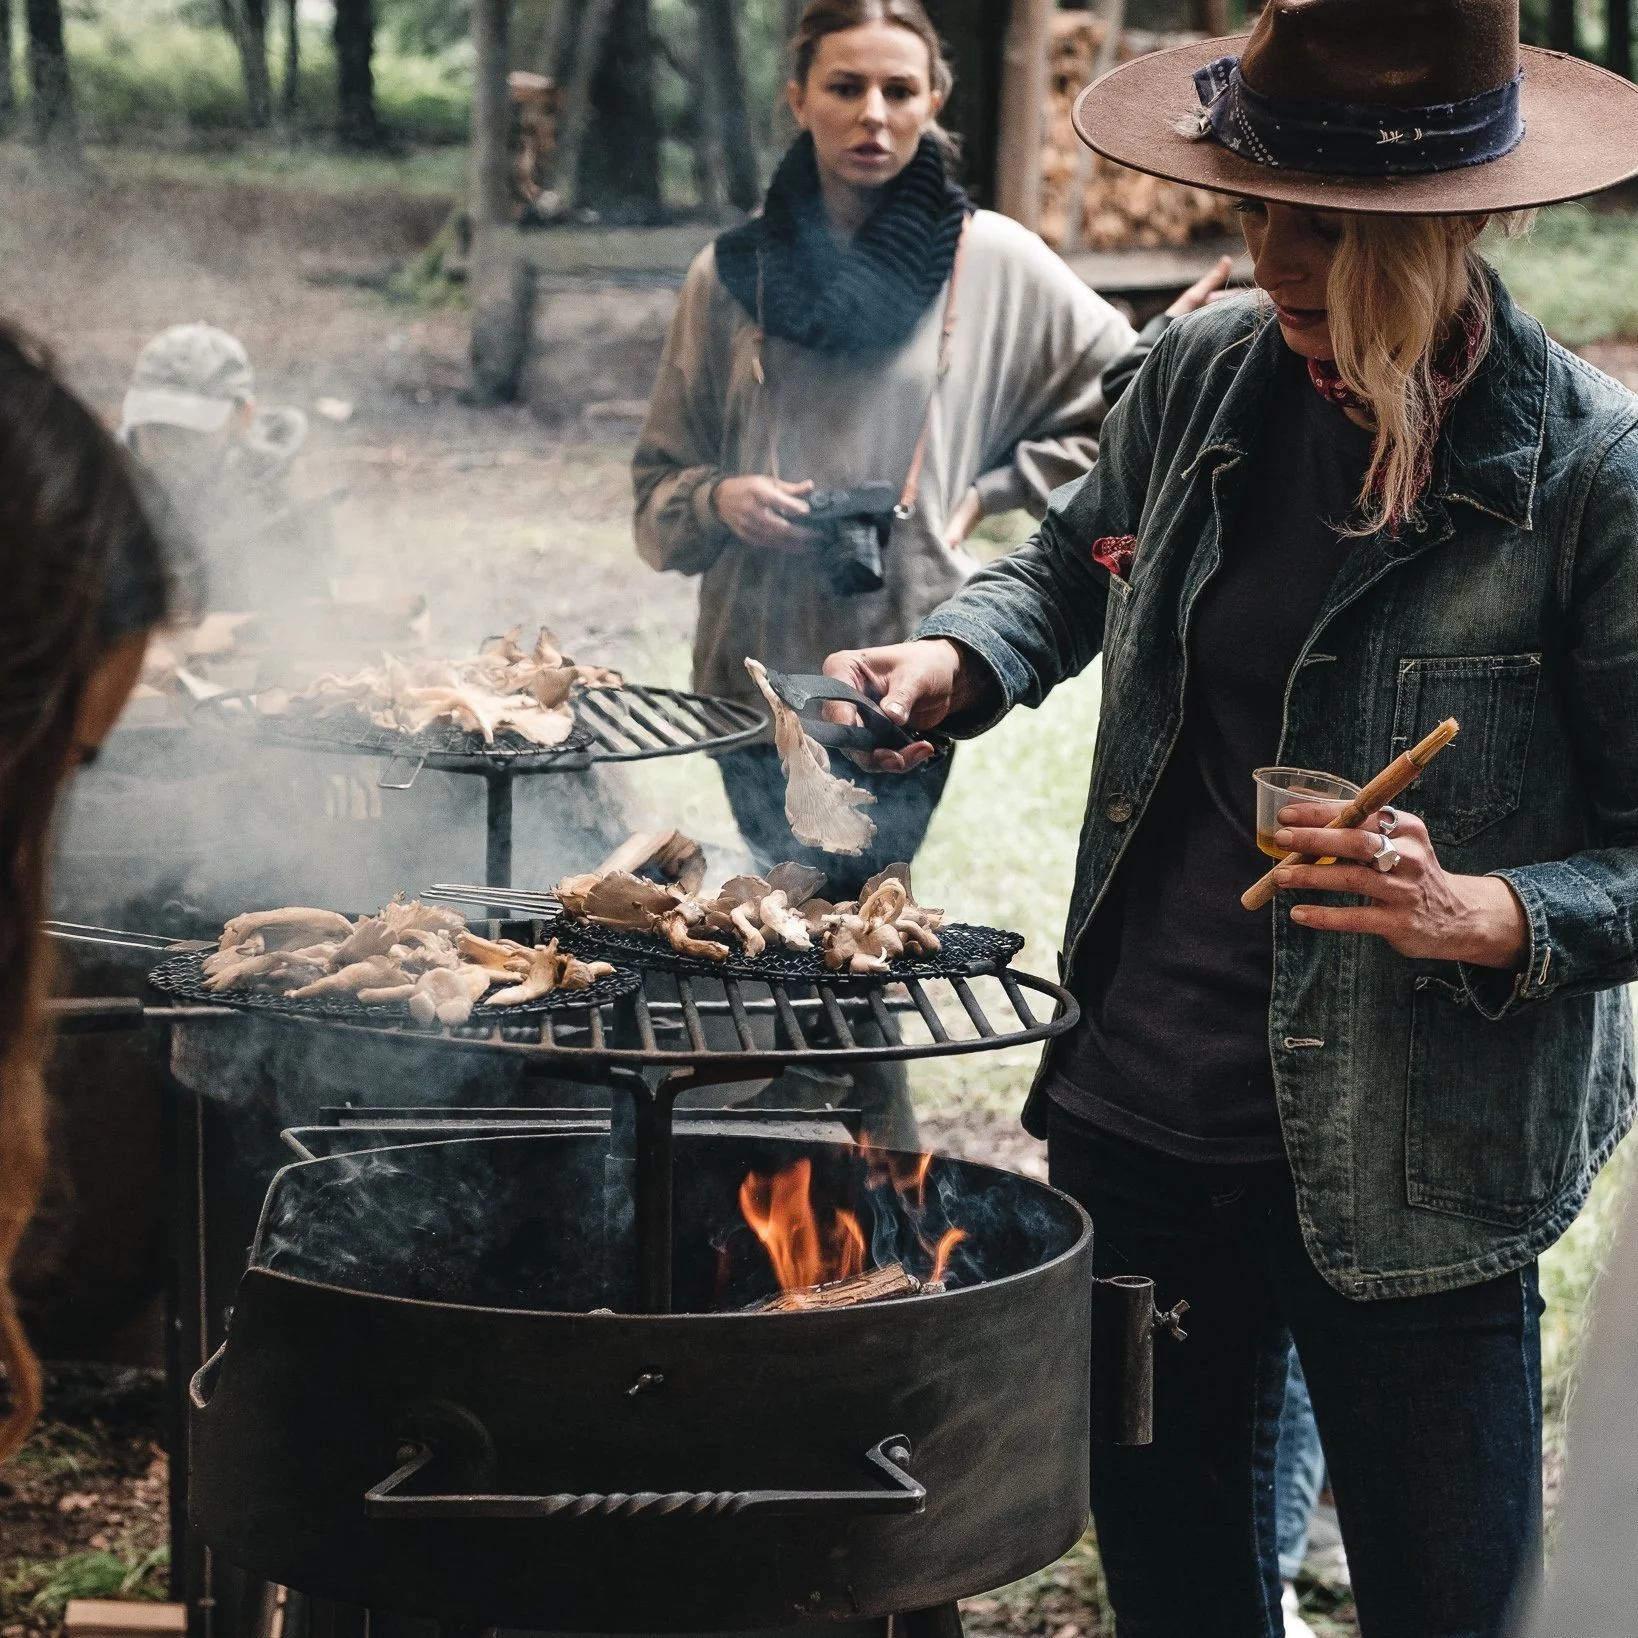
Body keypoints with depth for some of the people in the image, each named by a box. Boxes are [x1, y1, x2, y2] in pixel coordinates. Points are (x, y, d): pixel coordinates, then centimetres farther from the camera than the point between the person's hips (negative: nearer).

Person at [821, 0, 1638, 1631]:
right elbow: (1074, 564, 22)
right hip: (1140, 1111, 5)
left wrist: (1492, 917, -27)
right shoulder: (1203, 378, 1)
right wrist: (954, 658, 3)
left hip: (1406, 1170, -5)